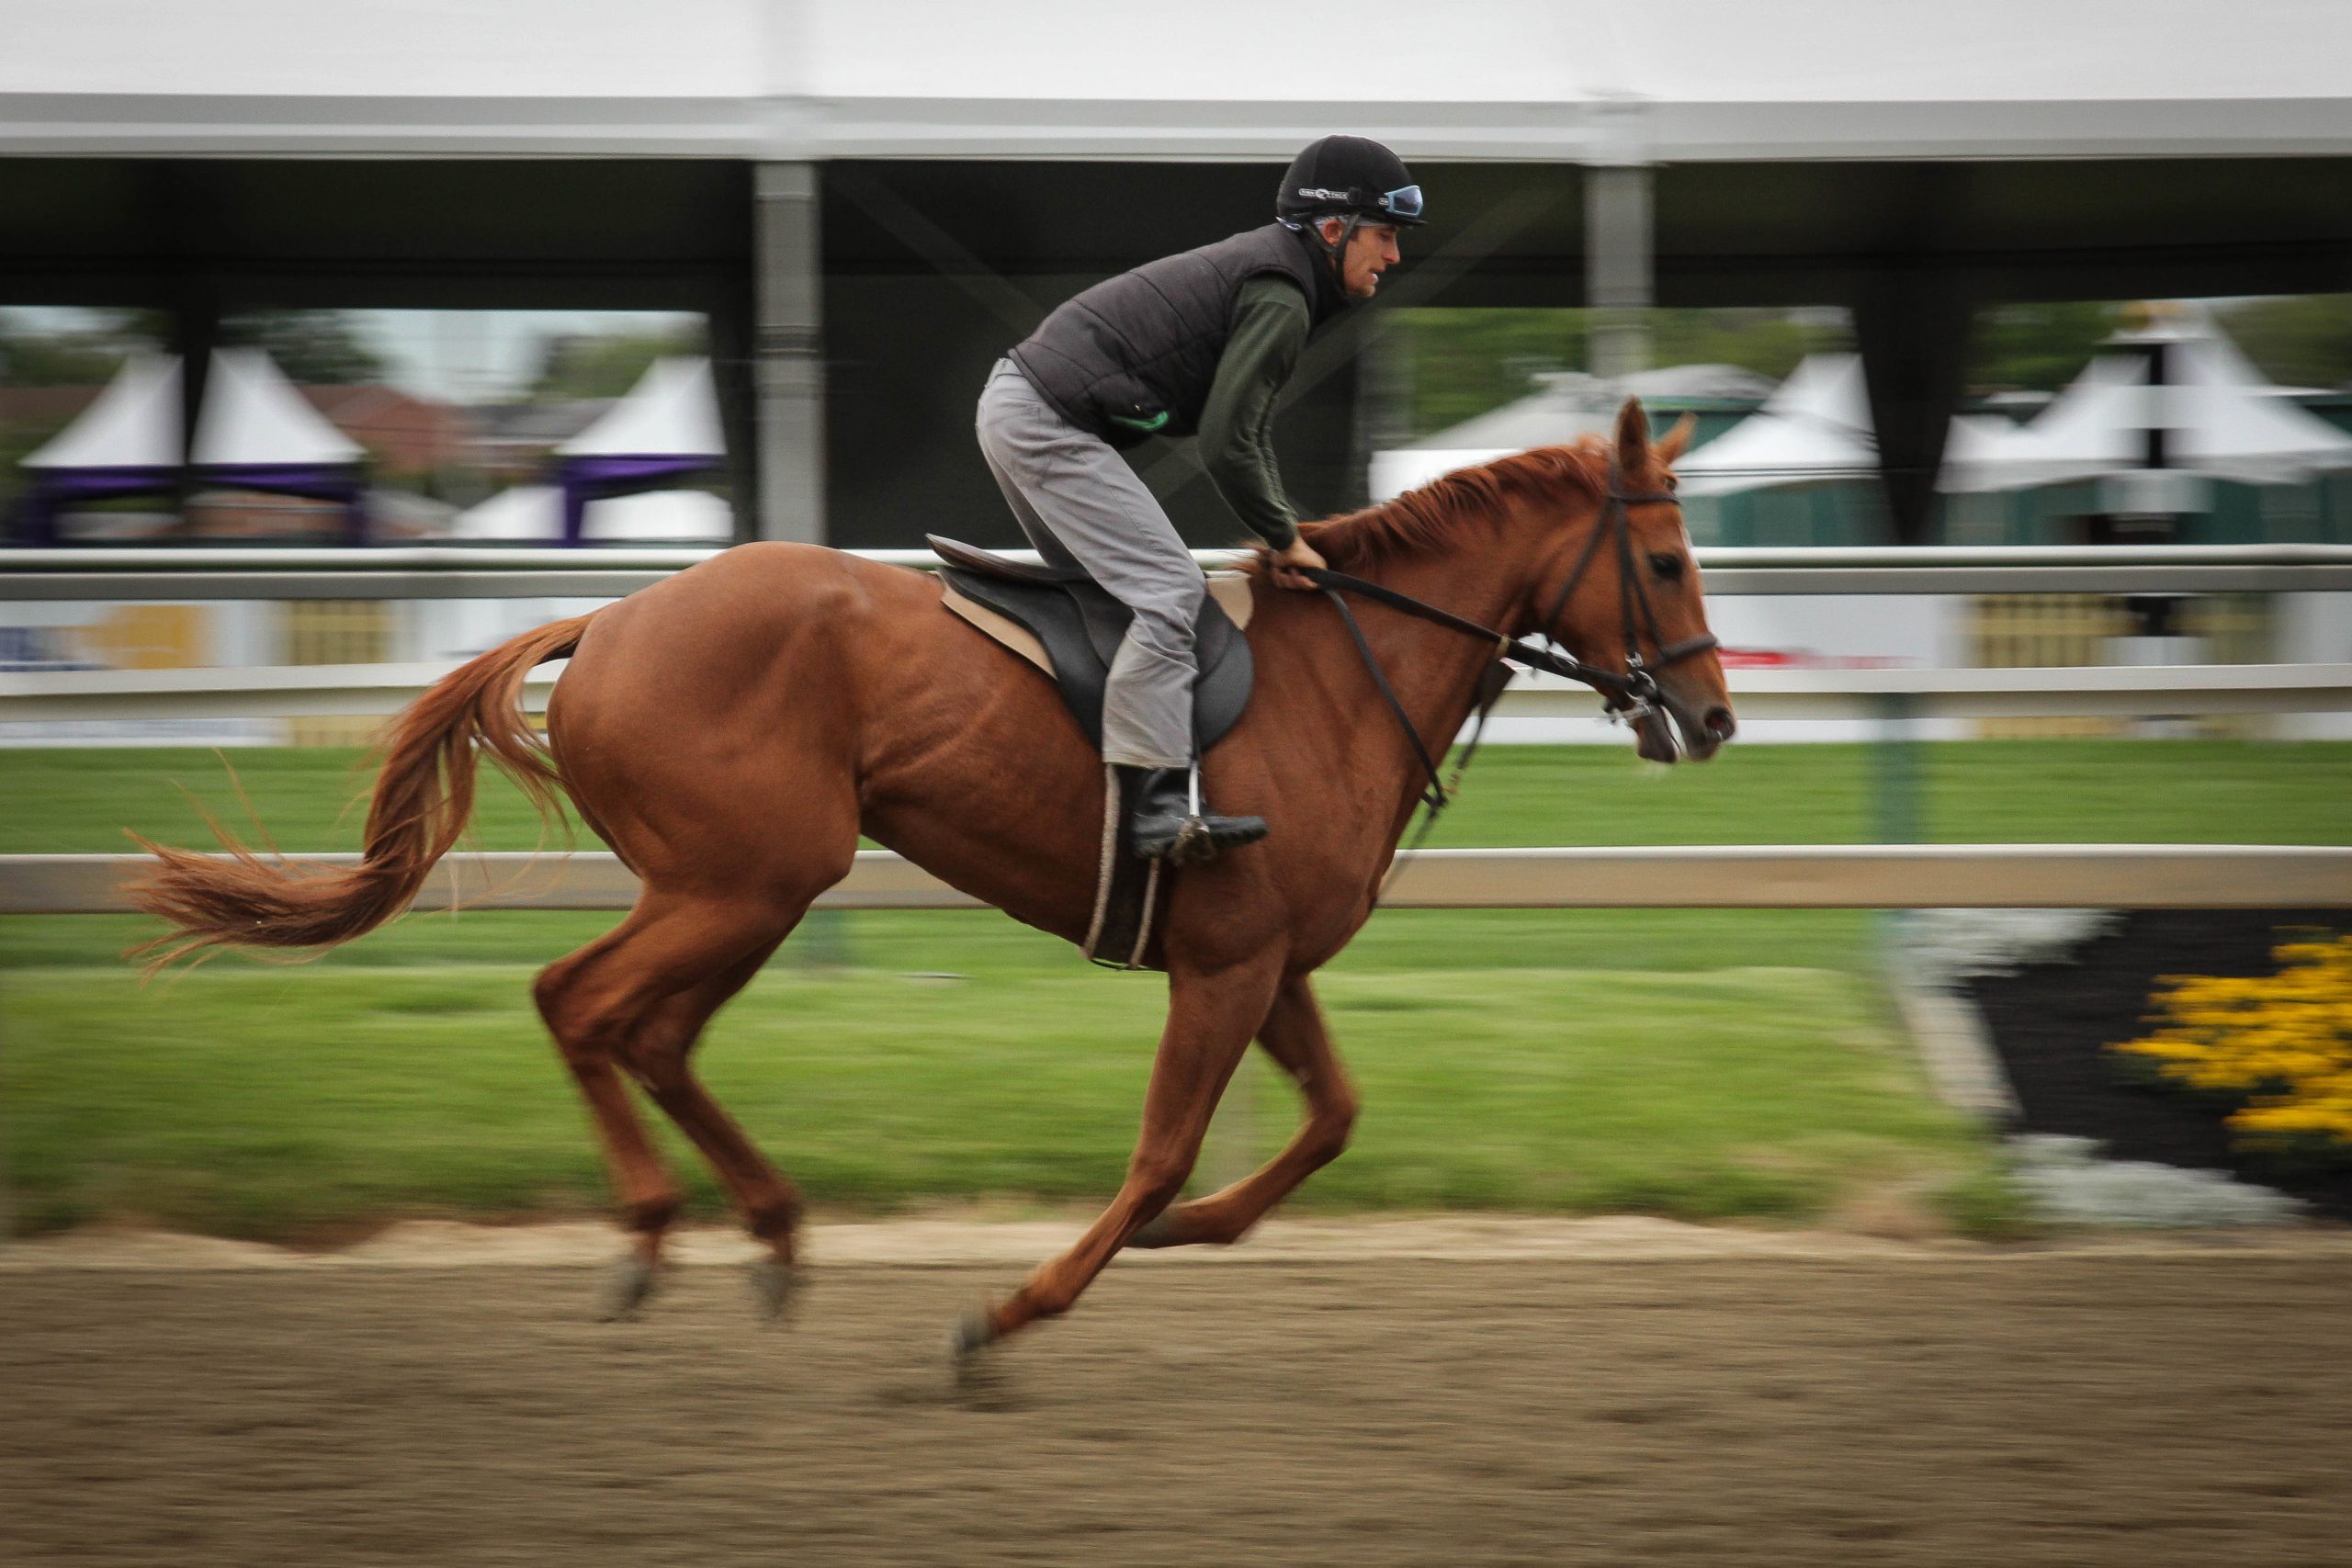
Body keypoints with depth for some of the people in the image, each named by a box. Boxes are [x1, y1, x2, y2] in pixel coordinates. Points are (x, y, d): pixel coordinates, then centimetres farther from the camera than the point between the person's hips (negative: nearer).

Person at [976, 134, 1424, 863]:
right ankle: (1162, 809, -23)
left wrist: (1282, 534, 18)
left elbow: (1249, 431, 25)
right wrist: (1285, 539, -5)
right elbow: (1225, 447, -17)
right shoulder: (1281, 301, -13)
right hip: (1053, 426, -11)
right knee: (1168, 589, -16)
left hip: (1016, 403, 11)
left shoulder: (1259, 270, 19)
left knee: (1107, 584, 23)